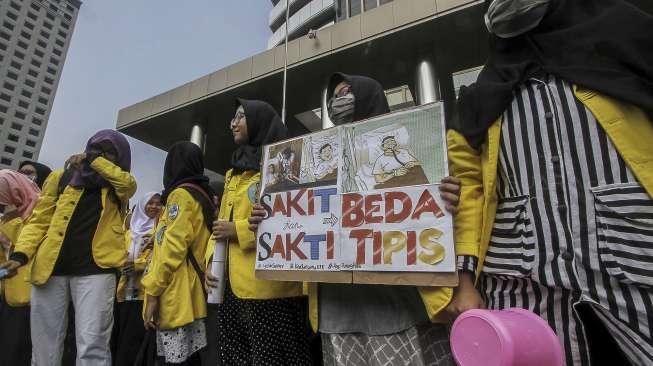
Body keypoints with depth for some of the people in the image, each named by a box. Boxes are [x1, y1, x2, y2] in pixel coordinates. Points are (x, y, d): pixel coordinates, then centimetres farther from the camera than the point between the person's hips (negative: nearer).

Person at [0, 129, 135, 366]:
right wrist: (21, 254, -4)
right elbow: (39, 220, 11)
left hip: (95, 270, -2)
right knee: (44, 346, 10)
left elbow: (130, 183, -14)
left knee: (91, 345, -7)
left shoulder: (118, 187, 10)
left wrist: (93, 160, -4)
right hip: (50, 268, 3)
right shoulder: (61, 177, 14)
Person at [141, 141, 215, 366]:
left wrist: (152, 291, -12)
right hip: (192, 293, 9)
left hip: (176, 297, -9)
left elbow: (172, 248, -16)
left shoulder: (181, 194, -7)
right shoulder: (204, 196, 17)